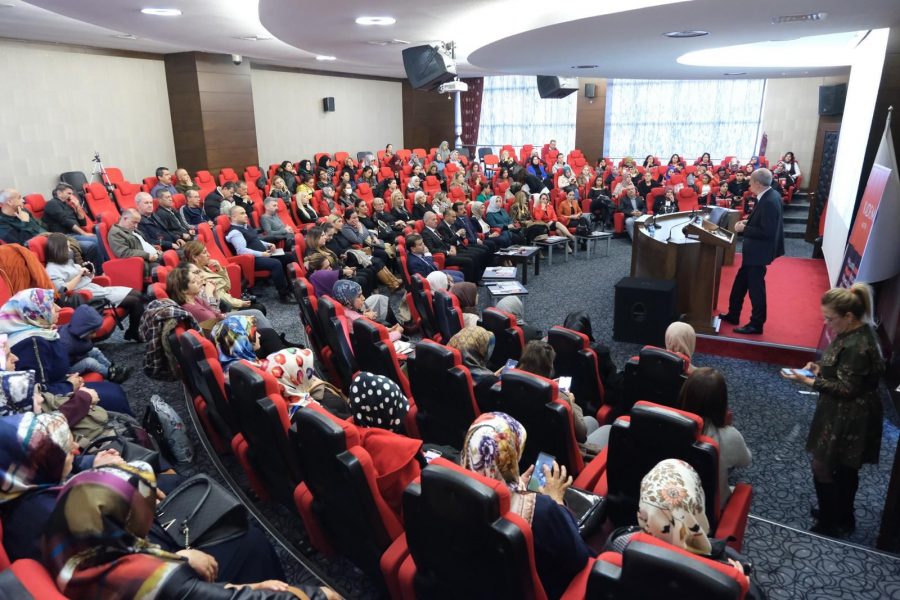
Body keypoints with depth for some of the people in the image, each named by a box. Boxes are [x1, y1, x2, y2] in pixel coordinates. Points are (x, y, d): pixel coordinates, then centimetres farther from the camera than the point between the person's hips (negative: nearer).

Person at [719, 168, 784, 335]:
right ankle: (732, 315, 33)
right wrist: (748, 222, 4)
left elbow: (766, 232, -26)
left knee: (755, 287, 2)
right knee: (741, 282, 19)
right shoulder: (770, 195, 4)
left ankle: (756, 324, 14)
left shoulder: (769, 201, -26)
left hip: (759, 251, -10)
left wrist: (744, 229, -19)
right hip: (755, 249, 10)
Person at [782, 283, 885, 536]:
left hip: (849, 419, -10)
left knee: (822, 468, 4)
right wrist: (820, 367, 2)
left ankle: (829, 524, 20)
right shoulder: (855, 333, 3)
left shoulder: (858, 347, -28)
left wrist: (807, 381, -25)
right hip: (846, 415, 10)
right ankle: (844, 517, 40)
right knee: (845, 469, 23)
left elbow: (846, 389, -25)